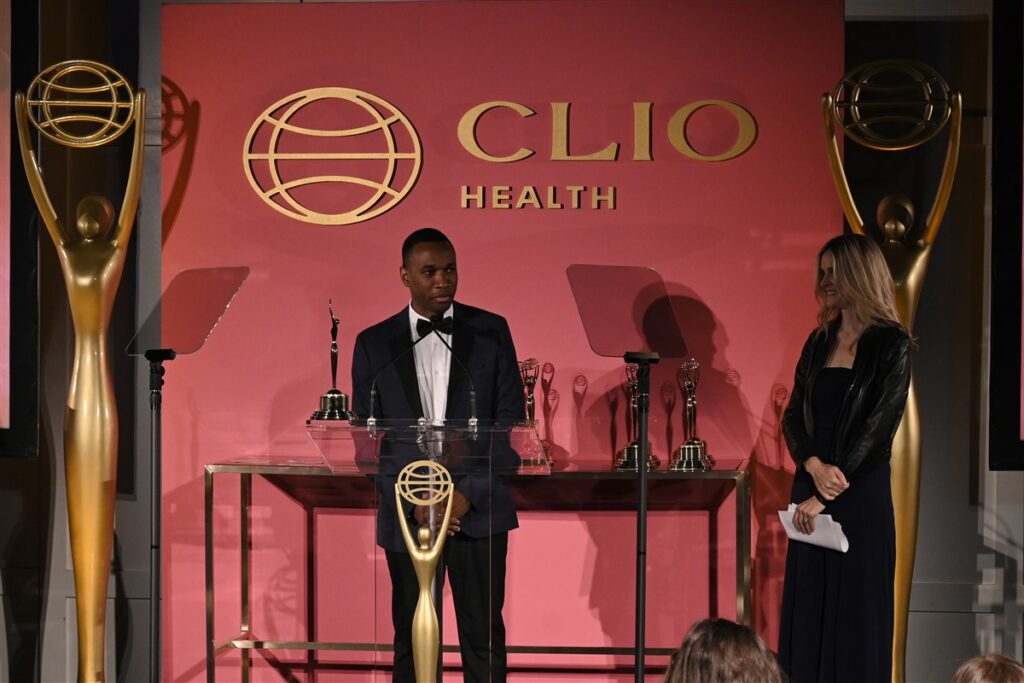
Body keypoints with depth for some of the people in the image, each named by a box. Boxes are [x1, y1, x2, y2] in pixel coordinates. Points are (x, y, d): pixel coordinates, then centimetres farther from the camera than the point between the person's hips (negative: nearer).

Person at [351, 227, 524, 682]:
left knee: (484, 639, 0)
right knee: (413, 640, 6)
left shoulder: (491, 332, 3)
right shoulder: (374, 343, 5)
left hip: (478, 509, -1)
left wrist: (468, 494, -10)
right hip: (407, 513, 1)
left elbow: (511, 423, 0)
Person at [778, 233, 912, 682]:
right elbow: (793, 416, 6)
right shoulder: (819, 342, 11)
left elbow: (878, 427, -13)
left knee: (855, 611, 0)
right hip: (811, 486, 6)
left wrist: (824, 496, -15)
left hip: (860, 495, -6)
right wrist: (814, 467, -14)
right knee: (806, 610, 7)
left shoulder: (891, 345, -7)